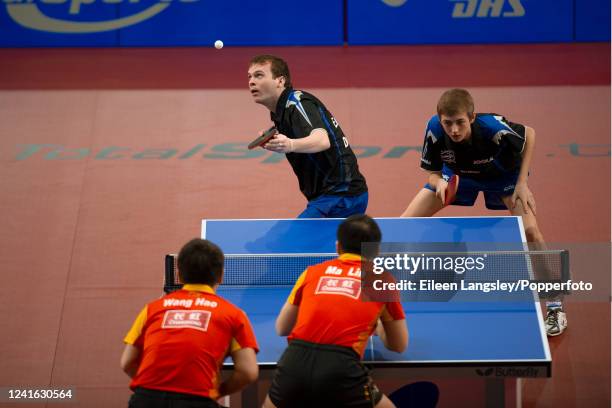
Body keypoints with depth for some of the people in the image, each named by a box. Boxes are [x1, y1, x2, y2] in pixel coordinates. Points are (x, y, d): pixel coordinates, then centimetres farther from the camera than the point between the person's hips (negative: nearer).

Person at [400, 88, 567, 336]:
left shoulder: (493, 128, -40)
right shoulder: (435, 129, -34)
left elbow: (529, 134, -18)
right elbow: (433, 173, -18)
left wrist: (522, 184, -21)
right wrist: (440, 183, -43)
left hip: (502, 174, -3)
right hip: (456, 174, 3)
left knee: (529, 230, -23)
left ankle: (555, 308, -10)